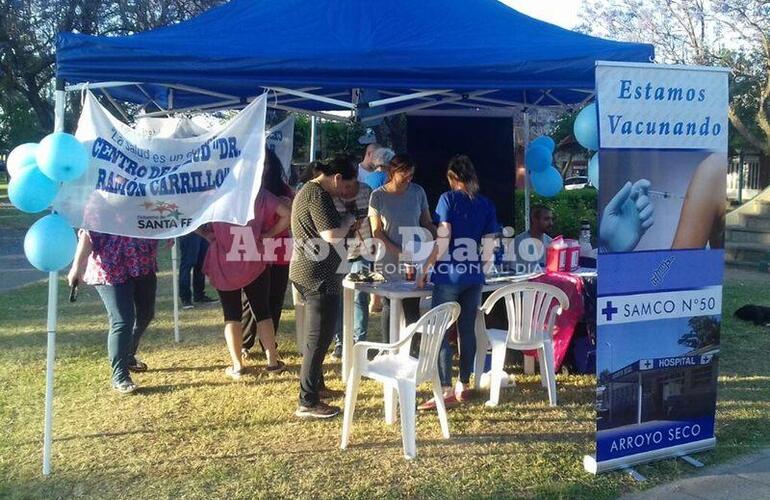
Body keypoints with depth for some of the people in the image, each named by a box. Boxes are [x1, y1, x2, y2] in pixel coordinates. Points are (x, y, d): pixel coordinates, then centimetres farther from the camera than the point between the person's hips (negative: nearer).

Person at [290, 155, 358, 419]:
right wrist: (349, 220, -8)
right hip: (318, 276, -11)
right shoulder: (318, 194, -17)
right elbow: (332, 235, -25)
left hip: (310, 273, 11)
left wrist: (346, 227, 10)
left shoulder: (309, 190, 15)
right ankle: (308, 403, 0)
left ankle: (316, 385, 34)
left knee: (316, 335, 21)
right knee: (319, 338, -5)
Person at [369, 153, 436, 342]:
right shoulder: (378, 196, -3)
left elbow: (427, 223, 10)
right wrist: (399, 252, -15)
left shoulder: (417, 192, 4)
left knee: (412, 310, -1)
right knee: (389, 308, 7)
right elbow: (377, 231, -5)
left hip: (414, 260, 1)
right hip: (388, 263, -1)